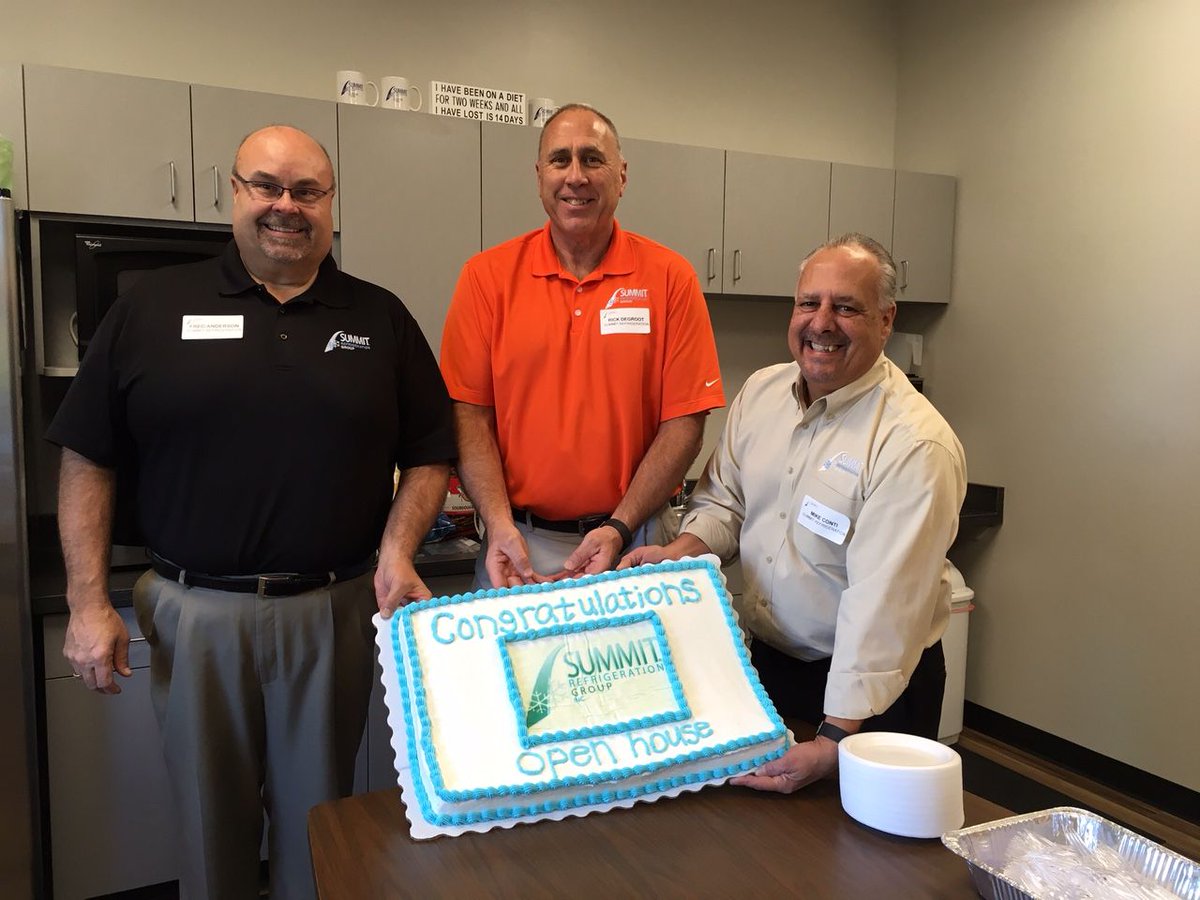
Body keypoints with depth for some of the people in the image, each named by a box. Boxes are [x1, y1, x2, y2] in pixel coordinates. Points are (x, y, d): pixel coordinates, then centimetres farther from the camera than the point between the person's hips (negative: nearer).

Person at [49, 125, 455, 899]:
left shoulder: (380, 319, 4)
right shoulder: (153, 308, 2)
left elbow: (429, 456, 5)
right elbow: (89, 462, 3)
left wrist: (397, 552, -10)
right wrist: (89, 603, -3)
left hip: (335, 612, 0)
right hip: (193, 613, 0)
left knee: (318, 824, 15)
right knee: (210, 821, 17)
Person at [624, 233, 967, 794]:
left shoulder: (916, 445, -25)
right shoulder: (761, 392, -2)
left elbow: (883, 607, -29)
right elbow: (725, 500, 8)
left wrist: (834, 742, -30)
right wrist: (680, 553, -12)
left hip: (870, 692, -5)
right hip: (766, 661, 6)